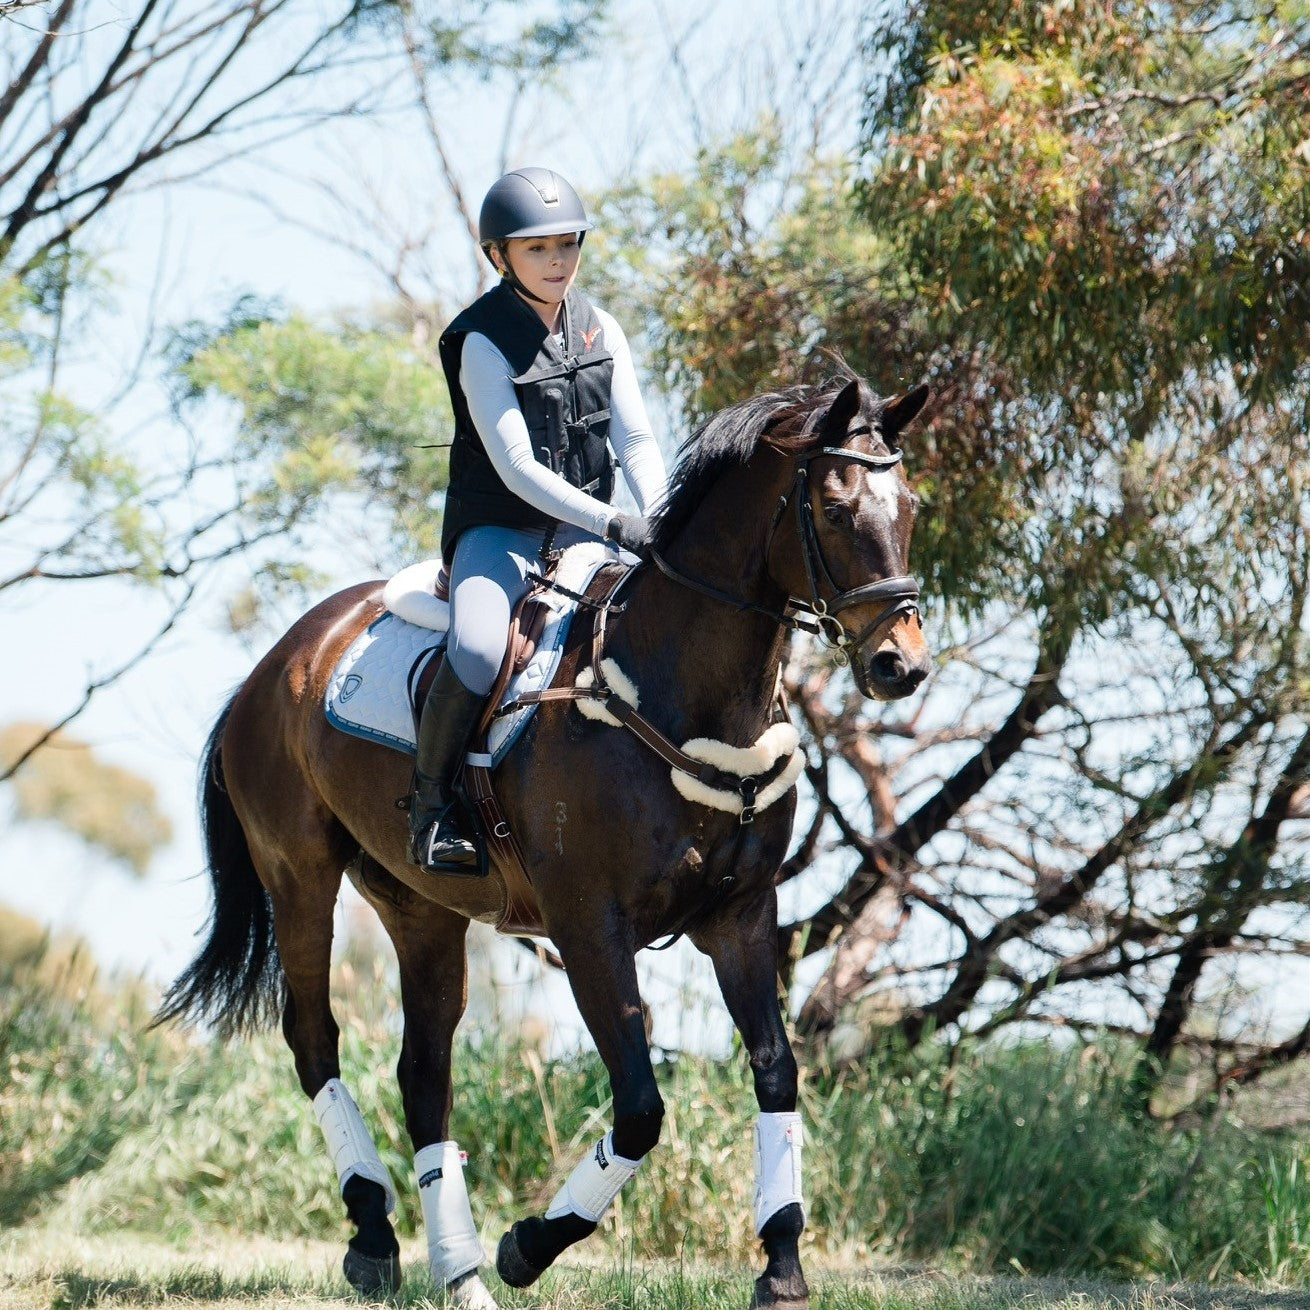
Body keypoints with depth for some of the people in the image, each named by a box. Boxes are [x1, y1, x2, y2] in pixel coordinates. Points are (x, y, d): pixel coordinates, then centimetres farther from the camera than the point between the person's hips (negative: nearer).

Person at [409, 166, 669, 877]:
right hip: (497, 532, -5)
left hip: (582, 531, 5)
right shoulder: (484, 343, -12)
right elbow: (517, 467, -19)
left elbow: (636, 440, 2)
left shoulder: (600, 331, 6)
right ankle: (430, 799, -11)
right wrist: (615, 525, -27)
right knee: (477, 651, -33)